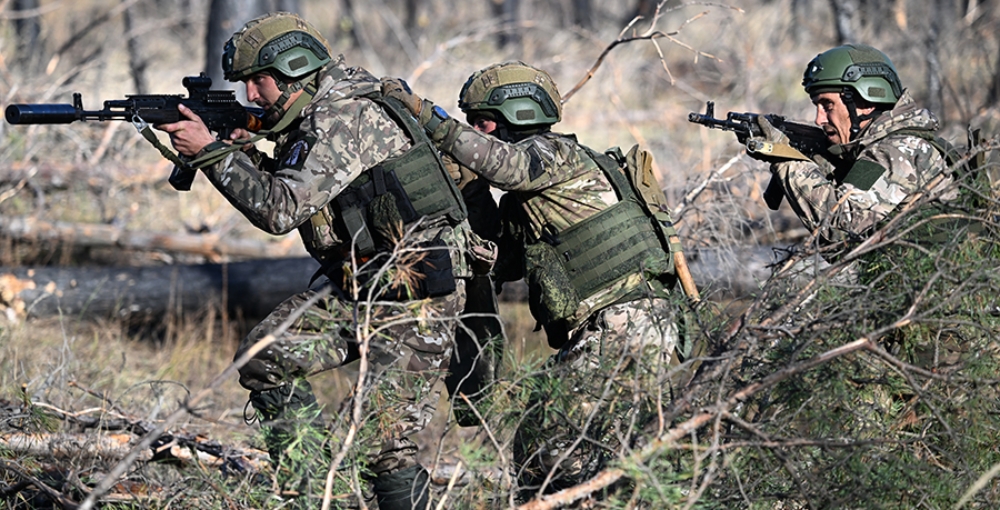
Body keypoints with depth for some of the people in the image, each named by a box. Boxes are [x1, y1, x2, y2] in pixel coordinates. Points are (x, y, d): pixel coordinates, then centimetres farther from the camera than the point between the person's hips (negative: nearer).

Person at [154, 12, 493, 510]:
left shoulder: (345, 118, -18)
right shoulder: (314, 117, 12)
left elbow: (281, 210, -22)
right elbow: (296, 199, 20)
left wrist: (209, 151, -16)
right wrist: (246, 154, 4)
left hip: (415, 299, -10)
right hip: (359, 287, 10)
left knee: (378, 439, -14)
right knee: (264, 356, 3)